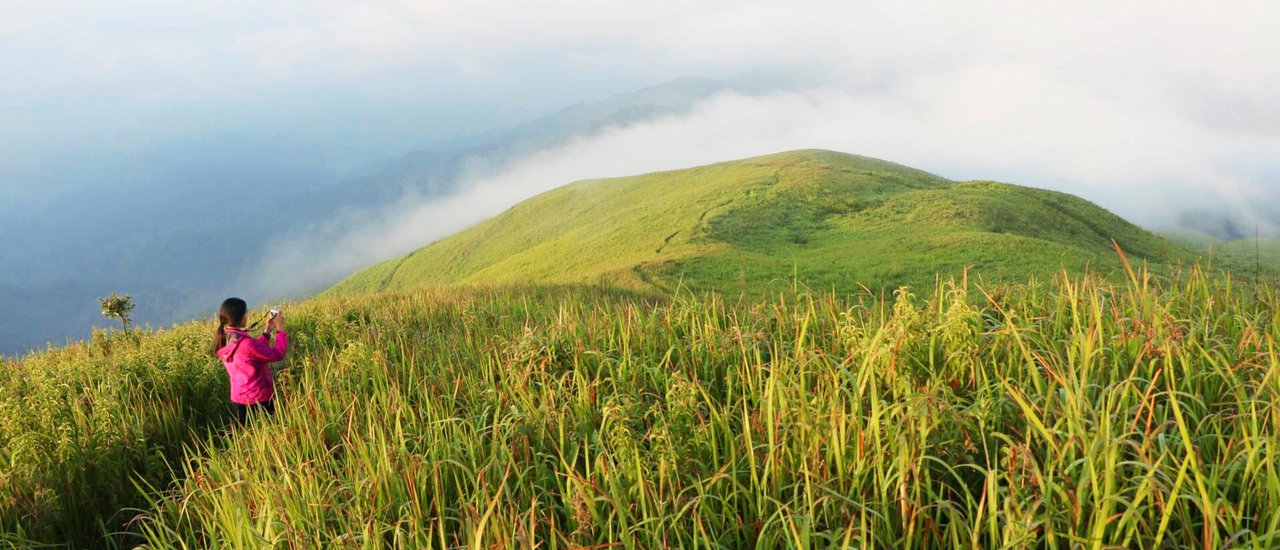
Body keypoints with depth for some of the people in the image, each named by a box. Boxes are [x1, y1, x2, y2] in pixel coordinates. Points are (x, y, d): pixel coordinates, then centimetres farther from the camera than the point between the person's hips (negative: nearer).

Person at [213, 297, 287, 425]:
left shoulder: (223, 341, -2)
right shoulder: (245, 344, -29)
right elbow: (277, 354, -21)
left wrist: (268, 331, 9)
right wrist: (280, 329, -11)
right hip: (259, 399, -8)